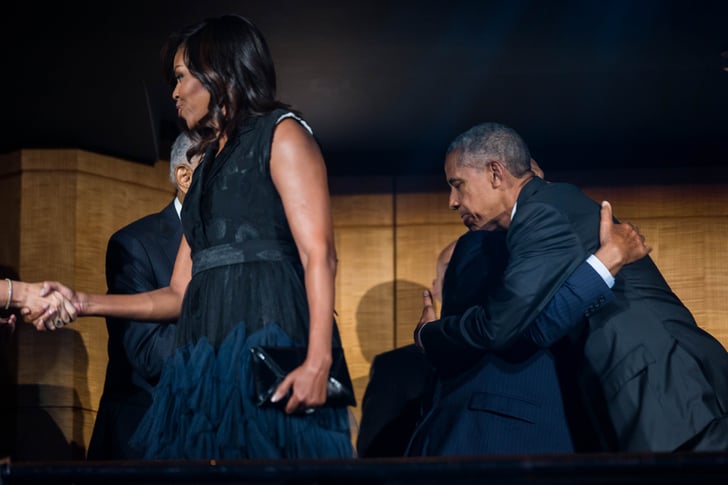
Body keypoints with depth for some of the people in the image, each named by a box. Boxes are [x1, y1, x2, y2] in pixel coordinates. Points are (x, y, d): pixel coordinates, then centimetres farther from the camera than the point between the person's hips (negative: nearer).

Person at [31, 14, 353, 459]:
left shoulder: (281, 132, 6)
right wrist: (86, 303, 16)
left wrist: (318, 361, -19)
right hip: (205, 366, 7)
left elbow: (320, 254, -6)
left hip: (270, 353, -7)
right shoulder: (207, 166, 28)